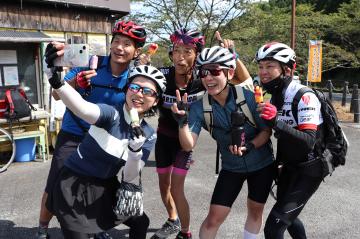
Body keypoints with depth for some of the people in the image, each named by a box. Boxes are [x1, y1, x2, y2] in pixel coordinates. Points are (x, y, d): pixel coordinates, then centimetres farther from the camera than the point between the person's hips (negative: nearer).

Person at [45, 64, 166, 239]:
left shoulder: (148, 135, -6)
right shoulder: (111, 114, -20)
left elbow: (129, 178, -10)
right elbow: (82, 109, -43)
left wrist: (135, 151, -28)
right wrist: (57, 81, -59)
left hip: (105, 188, 6)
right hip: (74, 185, -5)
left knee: (141, 223, 14)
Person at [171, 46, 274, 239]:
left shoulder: (248, 97, -22)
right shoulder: (199, 107, -18)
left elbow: (266, 130, -11)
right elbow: (188, 145, -26)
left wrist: (249, 146, -28)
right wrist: (182, 121, -43)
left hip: (262, 164, 0)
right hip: (231, 168, 0)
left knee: (255, 211, 16)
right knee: (214, 218, -4)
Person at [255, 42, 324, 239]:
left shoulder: (304, 97, -23)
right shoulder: (274, 97, 2)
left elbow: (308, 142, -33)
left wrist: (275, 122, -44)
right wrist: (278, 160, 19)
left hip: (309, 170, -8)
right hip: (289, 166, 9)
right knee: (286, 216, 26)